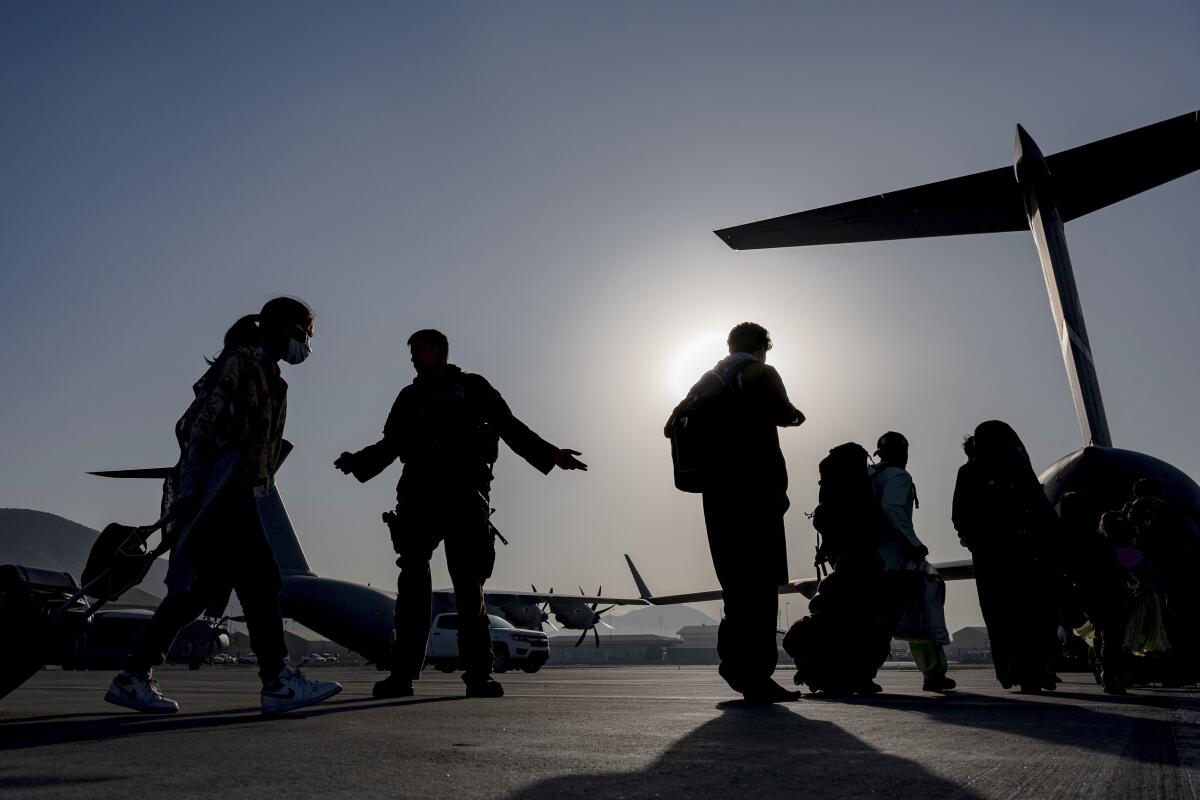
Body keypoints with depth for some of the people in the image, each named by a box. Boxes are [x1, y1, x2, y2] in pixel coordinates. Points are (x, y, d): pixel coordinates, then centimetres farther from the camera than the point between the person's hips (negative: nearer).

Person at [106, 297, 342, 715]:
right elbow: (203, 426, -18)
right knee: (260, 578, -11)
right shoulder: (244, 360, -7)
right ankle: (278, 682, -8)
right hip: (218, 490, -10)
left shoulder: (262, 371, 24)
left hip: (230, 494, 10)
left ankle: (134, 677, 18)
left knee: (199, 589, 11)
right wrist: (188, 489, -24)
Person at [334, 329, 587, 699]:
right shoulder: (409, 397, 24)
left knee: (468, 584, -7)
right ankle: (403, 672, -4)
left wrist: (551, 454, -1)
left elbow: (511, 428, 10)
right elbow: (390, 445, 20)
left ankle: (478, 674, -3)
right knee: (413, 581, -5)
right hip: (418, 496, 3)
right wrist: (356, 462, 2)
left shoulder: (473, 387, 16)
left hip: (464, 496, -2)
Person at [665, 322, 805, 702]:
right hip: (756, 486, -7)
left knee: (736, 579, 14)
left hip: (716, 489, 7)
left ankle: (736, 662, 14)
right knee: (761, 581, -6)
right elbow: (783, 414, -13)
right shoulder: (761, 373, 1)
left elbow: (672, 427, 18)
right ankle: (755, 674, -8)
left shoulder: (708, 380, 19)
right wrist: (794, 415, 8)